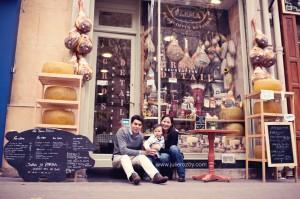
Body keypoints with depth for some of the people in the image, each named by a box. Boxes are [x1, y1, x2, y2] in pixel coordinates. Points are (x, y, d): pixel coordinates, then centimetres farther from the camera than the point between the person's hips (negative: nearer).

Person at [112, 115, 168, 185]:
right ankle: (132, 176, -63)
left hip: (131, 157, 4)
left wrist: (146, 152, -16)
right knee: (125, 157, -37)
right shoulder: (122, 131, -18)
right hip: (118, 157, -3)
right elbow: (123, 150, -26)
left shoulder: (141, 136, -1)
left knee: (142, 157, -27)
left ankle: (156, 176, -49)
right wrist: (142, 152, -28)